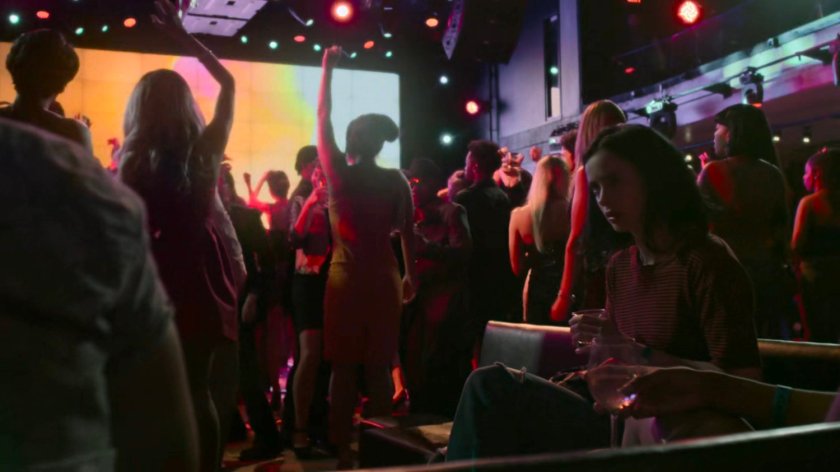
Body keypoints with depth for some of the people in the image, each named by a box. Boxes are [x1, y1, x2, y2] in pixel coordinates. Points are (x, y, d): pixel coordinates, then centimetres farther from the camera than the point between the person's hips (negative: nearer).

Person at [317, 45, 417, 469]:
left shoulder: (338, 174, -6)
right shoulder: (395, 181, -3)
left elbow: (322, 120, 3)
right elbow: (407, 232, 1)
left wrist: (328, 68, 12)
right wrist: (411, 274, 13)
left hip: (345, 277, -1)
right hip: (384, 278, 1)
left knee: (344, 367, 6)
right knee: (380, 368, 9)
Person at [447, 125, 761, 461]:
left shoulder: (706, 261, -12)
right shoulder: (619, 266, 11)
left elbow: (741, 381, -17)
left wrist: (638, 353, -21)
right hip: (625, 421, 7)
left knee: (493, 388, -18)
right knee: (491, 385, -13)